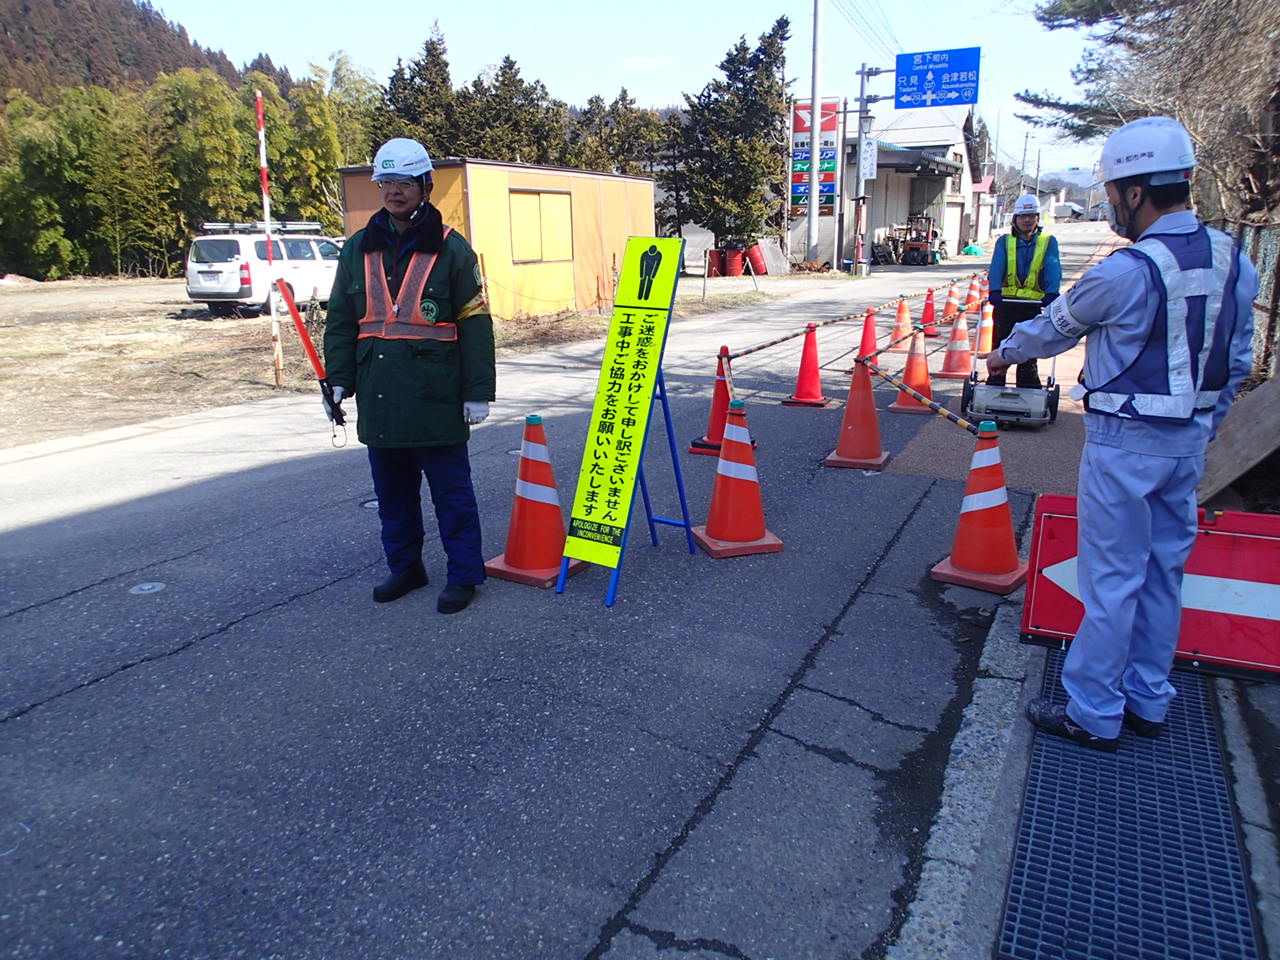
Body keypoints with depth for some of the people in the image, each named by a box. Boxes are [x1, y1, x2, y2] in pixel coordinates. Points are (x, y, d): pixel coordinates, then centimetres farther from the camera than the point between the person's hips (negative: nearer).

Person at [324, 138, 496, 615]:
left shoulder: (450, 248, -1)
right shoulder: (358, 249, 11)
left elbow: (475, 324, -3)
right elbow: (340, 321, 16)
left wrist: (477, 391, -6)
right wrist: (339, 378, 7)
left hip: (435, 396, -5)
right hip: (379, 397, 5)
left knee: (452, 490, 2)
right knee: (392, 490, 14)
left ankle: (464, 575, 13)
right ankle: (404, 567, 29)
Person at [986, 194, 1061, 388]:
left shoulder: (1048, 242, 7)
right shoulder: (1004, 241, 9)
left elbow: (1053, 269, -7)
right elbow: (996, 268, -7)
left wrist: (1051, 293, -25)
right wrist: (995, 291, -25)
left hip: (1033, 306, -1)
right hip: (1005, 304, 1)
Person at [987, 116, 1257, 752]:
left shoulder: (1126, 273, -20)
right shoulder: (1235, 263, 3)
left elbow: (1055, 327, -3)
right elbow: (1238, 362, 11)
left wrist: (1006, 353, 17)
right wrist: (1200, 427, 22)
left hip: (1125, 442, -7)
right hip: (1188, 441, 8)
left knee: (1112, 578, 1)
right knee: (1163, 571, 17)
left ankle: (1093, 714, 13)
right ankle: (1147, 700, 31)